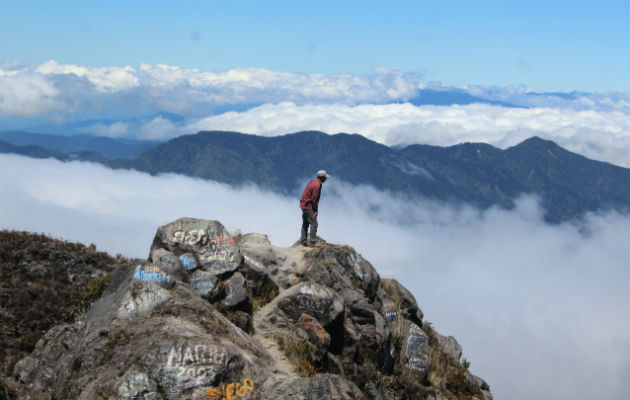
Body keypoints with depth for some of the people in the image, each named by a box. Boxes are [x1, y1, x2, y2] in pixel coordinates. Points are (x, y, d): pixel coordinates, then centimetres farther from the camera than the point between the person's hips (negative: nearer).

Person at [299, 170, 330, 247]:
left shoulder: (313, 181, 12)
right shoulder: (317, 185, -19)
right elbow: (314, 199, -20)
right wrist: (315, 211, -15)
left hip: (304, 205, 10)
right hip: (309, 207, -10)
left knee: (305, 224, 15)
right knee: (314, 224, -8)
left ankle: (303, 241, 20)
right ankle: (312, 242, -10)